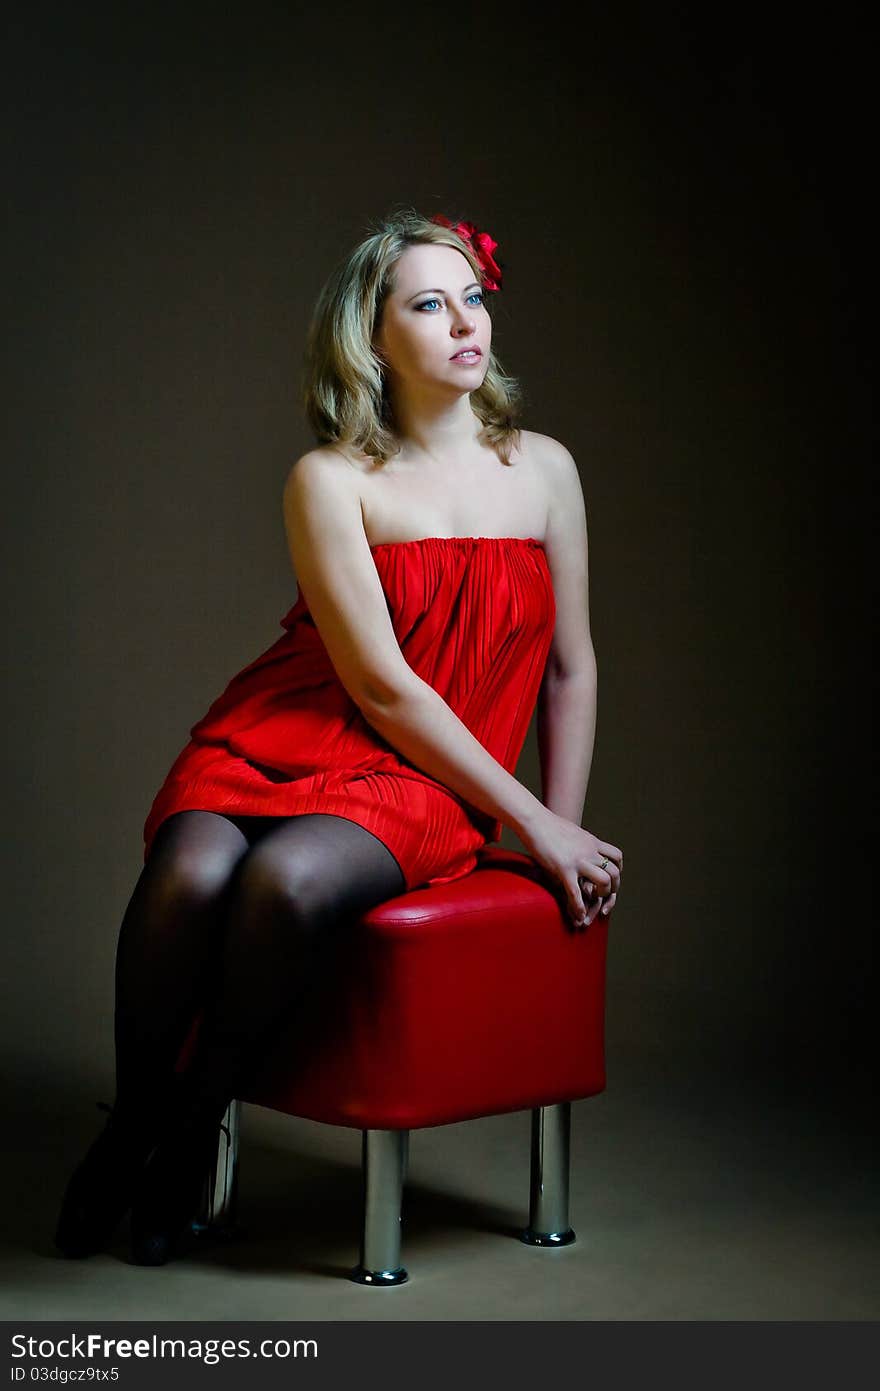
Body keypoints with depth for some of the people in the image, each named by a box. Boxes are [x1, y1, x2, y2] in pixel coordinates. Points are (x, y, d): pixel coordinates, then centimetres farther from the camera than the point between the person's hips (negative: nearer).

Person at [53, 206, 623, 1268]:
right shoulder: (329, 481, -3)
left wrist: (566, 836, 8)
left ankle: (199, 1115, -6)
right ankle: (133, 1117, -4)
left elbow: (570, 669, 15)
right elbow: (381, 685, -9)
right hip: (289, 735, 0)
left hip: (424, 786, 1)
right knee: (189, 878, -33)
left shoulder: (543, 470, 8)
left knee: (287, 879, -34)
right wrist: (534, 823, -10)